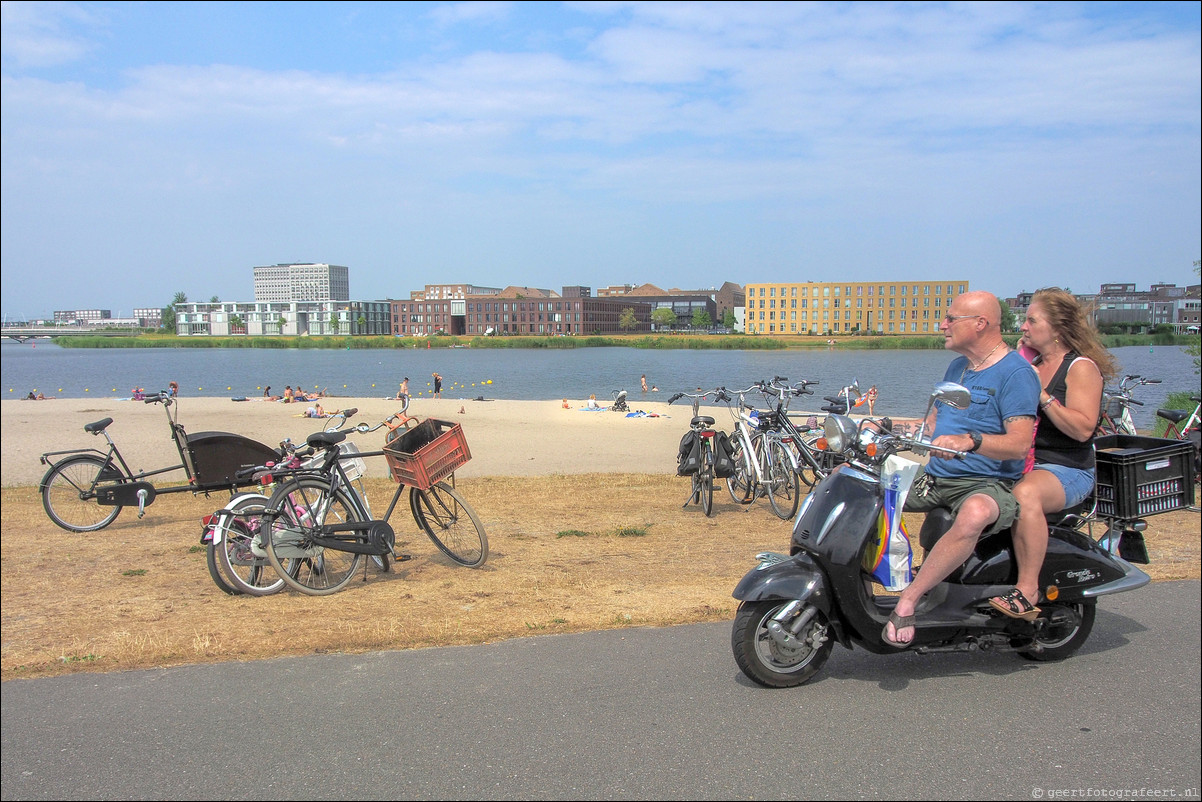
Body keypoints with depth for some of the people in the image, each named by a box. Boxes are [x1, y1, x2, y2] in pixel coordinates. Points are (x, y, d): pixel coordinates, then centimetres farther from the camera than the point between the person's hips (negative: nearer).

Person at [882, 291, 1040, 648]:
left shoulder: (1016, 373, -10)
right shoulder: (957, 367, 16)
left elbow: (1019, 444, -20)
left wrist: (969, 441, -36)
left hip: (987, 484, -8)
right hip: (934, 477, 8)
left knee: (974, 515, -44)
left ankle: (907, 601, -37)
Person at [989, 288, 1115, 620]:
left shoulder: (1081, 368, -7)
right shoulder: (1030, 363, 15)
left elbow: (1082, 429, -20)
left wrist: (1042, 396, -25)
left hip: (1067, 468, -8)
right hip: (1020, 462, 8)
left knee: (1025, 494, -39)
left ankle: (1027, 590, -35)